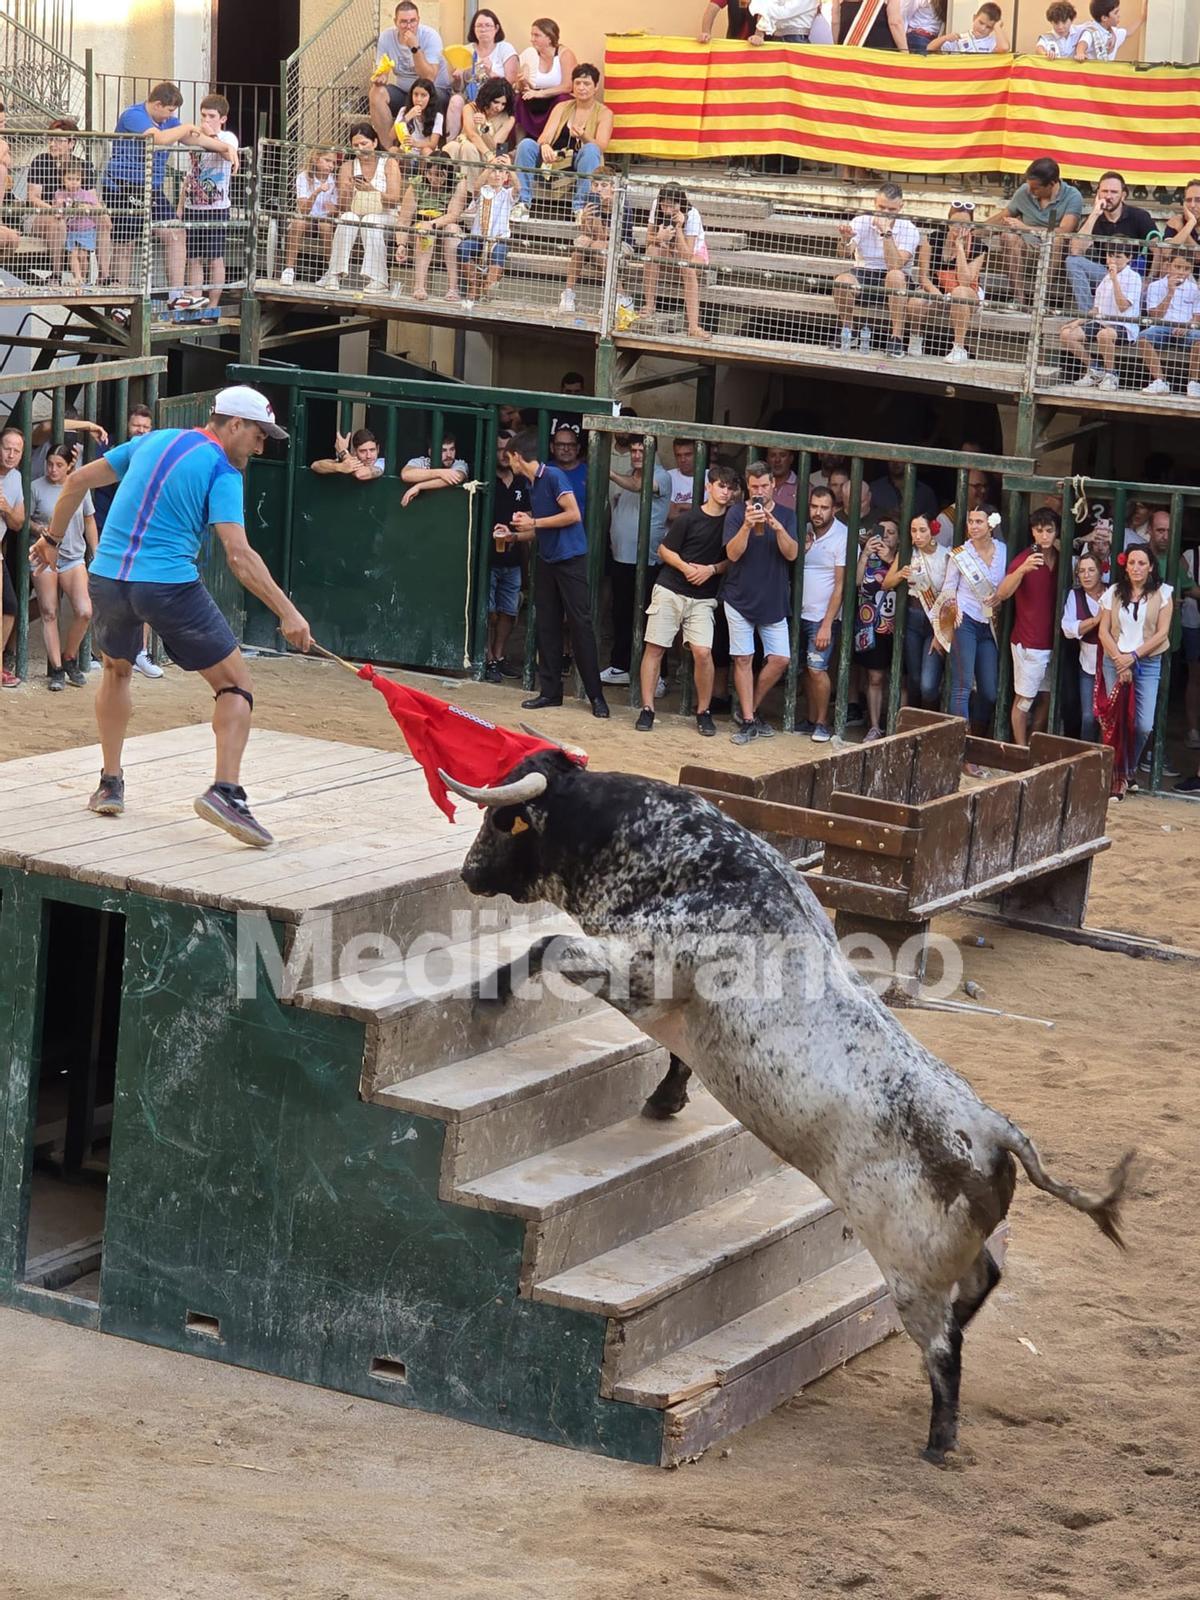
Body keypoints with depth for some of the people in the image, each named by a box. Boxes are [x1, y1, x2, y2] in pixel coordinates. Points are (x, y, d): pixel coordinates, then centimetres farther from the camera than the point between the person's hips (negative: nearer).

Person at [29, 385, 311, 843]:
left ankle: (110, 784, 31)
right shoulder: (222, 471, -4)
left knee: (116, 669, 32)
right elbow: (238, 555, -16)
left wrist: (53, 538, 32)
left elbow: (77, 481, 19)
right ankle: (225, 790, -13)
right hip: (169, 586, -6)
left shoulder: (152, 441, 15)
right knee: (235, 685, 4)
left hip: (107, 578, 6)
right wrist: (287, 613, -17)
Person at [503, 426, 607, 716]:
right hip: (547, 561, 8)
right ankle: (550, 691, 14)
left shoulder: (553, 477, -12)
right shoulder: (531, 485, 13)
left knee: (580, 627, -6)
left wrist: (534, 522, -14)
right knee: (547, 627, 8)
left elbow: (573, 515, -19)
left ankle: (596, 695, -3)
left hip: (571, 559, -8)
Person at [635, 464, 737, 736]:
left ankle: (704, 711, 4)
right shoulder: (689, 518, -4)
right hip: (670, 590, -1)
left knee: (703, 652, -12)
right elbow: (664, 550, 2)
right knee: (654, 648, -1)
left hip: (703, 598, 1)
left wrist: (711, 569, -10)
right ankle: (647, 709, 8)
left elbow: (733, 560, 7)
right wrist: (685, 567, -13)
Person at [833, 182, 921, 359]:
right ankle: (847, 330, -7)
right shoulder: (861, 222, 0)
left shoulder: (909, 230, -6)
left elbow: (895, 265, -22)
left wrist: (886, 232, -26)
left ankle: (897, 337, -30)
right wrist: (845, 240, -41)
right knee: (842, 280, -32)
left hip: (894, 287, -1)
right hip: (863, 277, 1)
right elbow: (846, 252, -18)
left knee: (896, 276, -37)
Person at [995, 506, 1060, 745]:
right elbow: (1002, 593, -22)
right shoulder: (1024, 559, -11)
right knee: (1024, 699, -1)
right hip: (1028, 642, -6)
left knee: (1046, 698, 10)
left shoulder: (1060, 559, 6)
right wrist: (1022, 569, -40)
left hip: (1052, 642, 6)